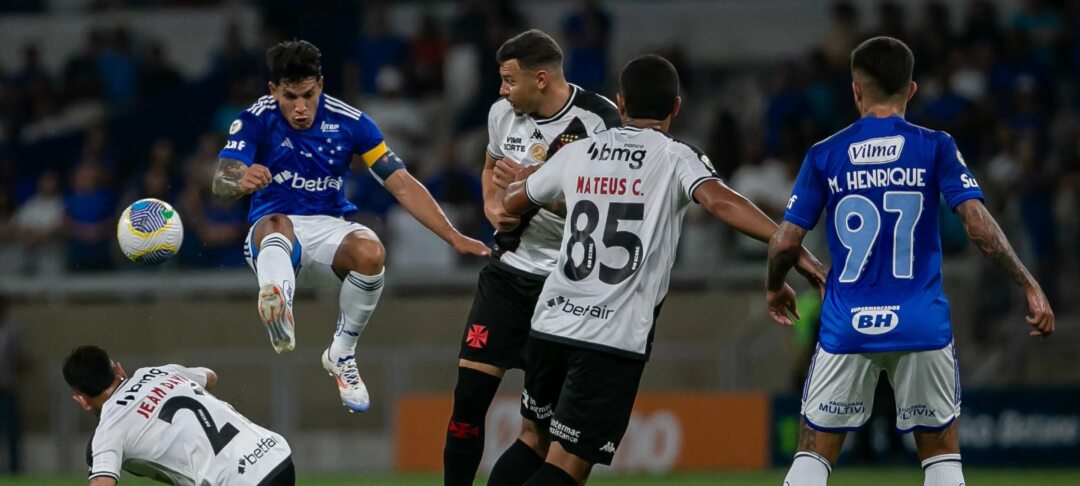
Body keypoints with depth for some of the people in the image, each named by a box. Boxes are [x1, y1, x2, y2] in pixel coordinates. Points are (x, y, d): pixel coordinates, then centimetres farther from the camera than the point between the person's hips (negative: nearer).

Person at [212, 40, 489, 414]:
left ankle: (341, 355, -9)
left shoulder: (349, 122, -3)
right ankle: (276, 308, -75)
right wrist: (240, 181, -46)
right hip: (273, 234, -2)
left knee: (370, 253, -33)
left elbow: (401, 184, -3)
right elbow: (221, 181, -20)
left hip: (330, 232, 2)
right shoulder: (257, 120, -7)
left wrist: (454, 237, -12)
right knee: (276, 225, -39)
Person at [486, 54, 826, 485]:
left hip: (552, 321, 5)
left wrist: (517, 179, 50)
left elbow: (512, 202, 25)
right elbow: (720, 202, -23)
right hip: (616, 337, -5)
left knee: (534, 441, 24)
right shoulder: (676, 159, -3)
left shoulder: (577, 154, 10)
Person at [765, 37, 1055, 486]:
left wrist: (774, 289, 22)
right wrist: (1030, 286, -3)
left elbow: (785, 243, 2)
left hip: (846, 329, 0)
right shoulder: (934, 148, -1)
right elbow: (979, 226, -10)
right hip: (921, 329, 0)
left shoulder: (824, 156, 2)